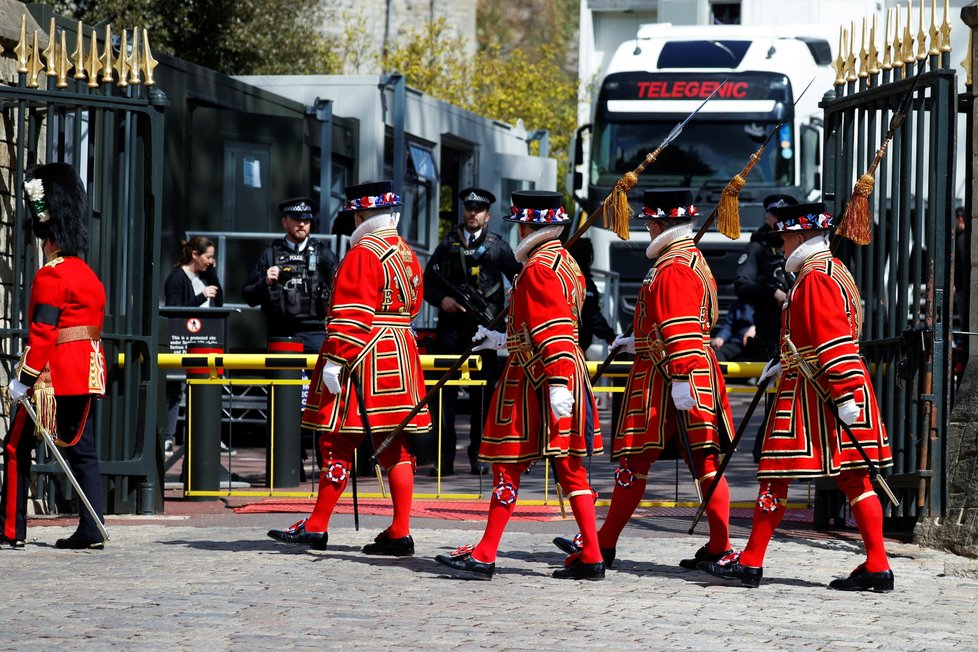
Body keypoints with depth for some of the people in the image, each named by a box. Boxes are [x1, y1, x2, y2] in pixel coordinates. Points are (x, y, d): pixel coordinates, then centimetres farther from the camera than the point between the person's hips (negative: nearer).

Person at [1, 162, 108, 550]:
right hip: (88, 370, 8)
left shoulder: (50, 276, -13)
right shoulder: (89, 275, 14)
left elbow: (42, 333, -19)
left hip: (55, 373, -8)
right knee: (81, 448, 7)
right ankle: (91, 531, 1)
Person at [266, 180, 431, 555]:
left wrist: (334, 359, -20)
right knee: (395, 446, 5)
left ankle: (317, 527, 5)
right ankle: (400, 532, 2)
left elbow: (350, 313, -19)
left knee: (338, 441, -1)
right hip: (400, 355, 8)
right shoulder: (407, 254, 13)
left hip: (363, 356, -8)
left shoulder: (362, 254, -13)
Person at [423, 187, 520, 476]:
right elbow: (428, 282, 13)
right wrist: (441, 300, -5)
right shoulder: (447, 245, 12)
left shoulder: (498, 246, 9)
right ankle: (445, 456, -2)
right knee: (445, 389, -3)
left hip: (485, 325, -1)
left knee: (483, 392, 1)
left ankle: (478, 455, 7)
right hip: (451, 325, 1)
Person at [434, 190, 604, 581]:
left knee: (509, 464, -4)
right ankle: (591, 557, 7)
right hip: (568, 376, 9)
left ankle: (484, 556, -2)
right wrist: (503, 340, 30)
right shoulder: (566, 263, 15)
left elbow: (553, 332, -23)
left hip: (537, 382, -9)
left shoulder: (538, 268, -15)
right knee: (569, 466, 9)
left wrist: (558, 384, -29)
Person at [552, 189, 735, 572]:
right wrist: (639, 342, 29)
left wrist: (681, 380, -26)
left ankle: (604, 544, 6)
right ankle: (719, 546, 1)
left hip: (664, 380, -10)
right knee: (705, 460, 4)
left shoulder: (671, 270, -15)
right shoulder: (694, 260, 17)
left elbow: (681, 332, -22)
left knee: (634, 458, -1)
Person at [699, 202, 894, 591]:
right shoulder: (834, 270, 17)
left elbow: (835, 342, -22)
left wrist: (844, 395, -25)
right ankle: (877, 567, 3)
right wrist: (786, 364, 23)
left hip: (810, 396, -10)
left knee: (776, 474, -2)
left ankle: (750, 563, 2)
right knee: (854, 478, 6)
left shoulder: (815, 279, -15)